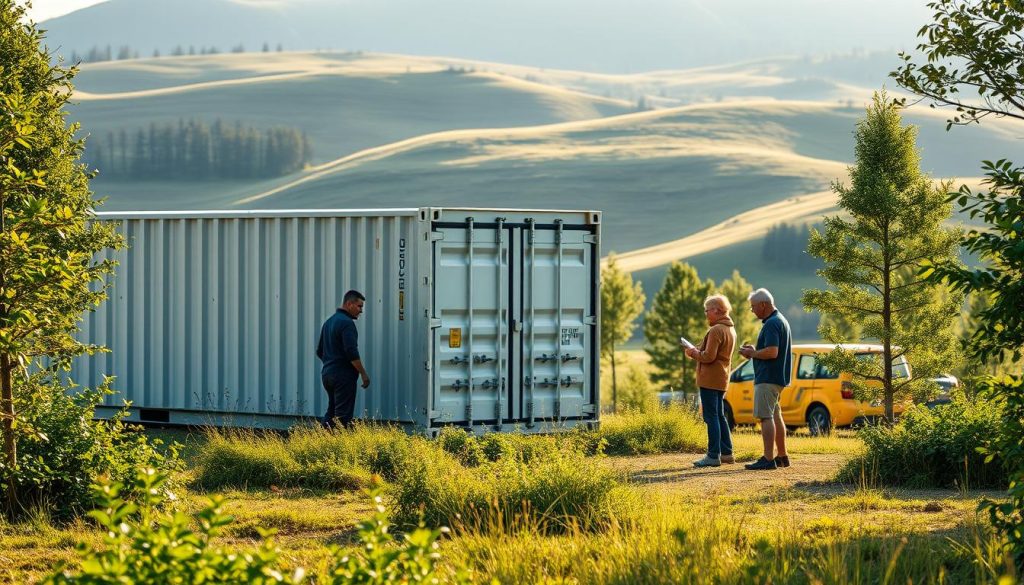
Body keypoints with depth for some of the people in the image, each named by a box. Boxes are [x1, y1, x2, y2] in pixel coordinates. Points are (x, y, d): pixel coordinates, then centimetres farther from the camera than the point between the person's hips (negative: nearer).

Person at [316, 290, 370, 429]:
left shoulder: (328, 322, 16)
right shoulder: (346, 323, -13)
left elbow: (320, 351, 21)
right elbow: (351, 352, -21)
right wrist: (363, 373, -15)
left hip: (327, 374, 9)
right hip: (343, 375, -9)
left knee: (331, 413, 13)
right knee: (343, 416, -8)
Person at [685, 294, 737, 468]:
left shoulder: (716, 330, -18)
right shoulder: (730, 330, 14)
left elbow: (709, 356, -22)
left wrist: (694, 353, -5)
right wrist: (698, 350, 9)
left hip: (710, 380, -10)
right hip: (721, 380, 10)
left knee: (711, 417, -7)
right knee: (719, 416, 17)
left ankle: (714, 455, -8)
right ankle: (726, 453, 20)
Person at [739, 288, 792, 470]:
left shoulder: (772, 324, -18)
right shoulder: (780, 320, 16)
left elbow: (772, 352, -27)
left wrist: (752, 353, -12)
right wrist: (754, 351, 12)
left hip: (768, 378, -11)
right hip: (777, 377, 11)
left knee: (765, 416, -11)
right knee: (775, 416, 18)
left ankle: (768, 459, -14)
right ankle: (782, 456, 25)